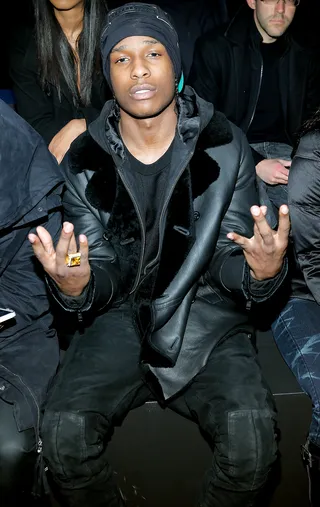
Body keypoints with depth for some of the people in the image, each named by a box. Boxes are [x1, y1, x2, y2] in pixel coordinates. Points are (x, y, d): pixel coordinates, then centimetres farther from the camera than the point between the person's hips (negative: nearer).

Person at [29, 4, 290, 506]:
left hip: (206, 318, 0)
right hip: (120, 317, 1)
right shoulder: (86, 159, -1)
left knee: (251, 437, -25)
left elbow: (229, 259, -2)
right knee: (63, 436, -21)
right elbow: (102, 276, -1)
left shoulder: (224, 145, -4)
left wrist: (261, 271, -26)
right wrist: (76, 286, -25)